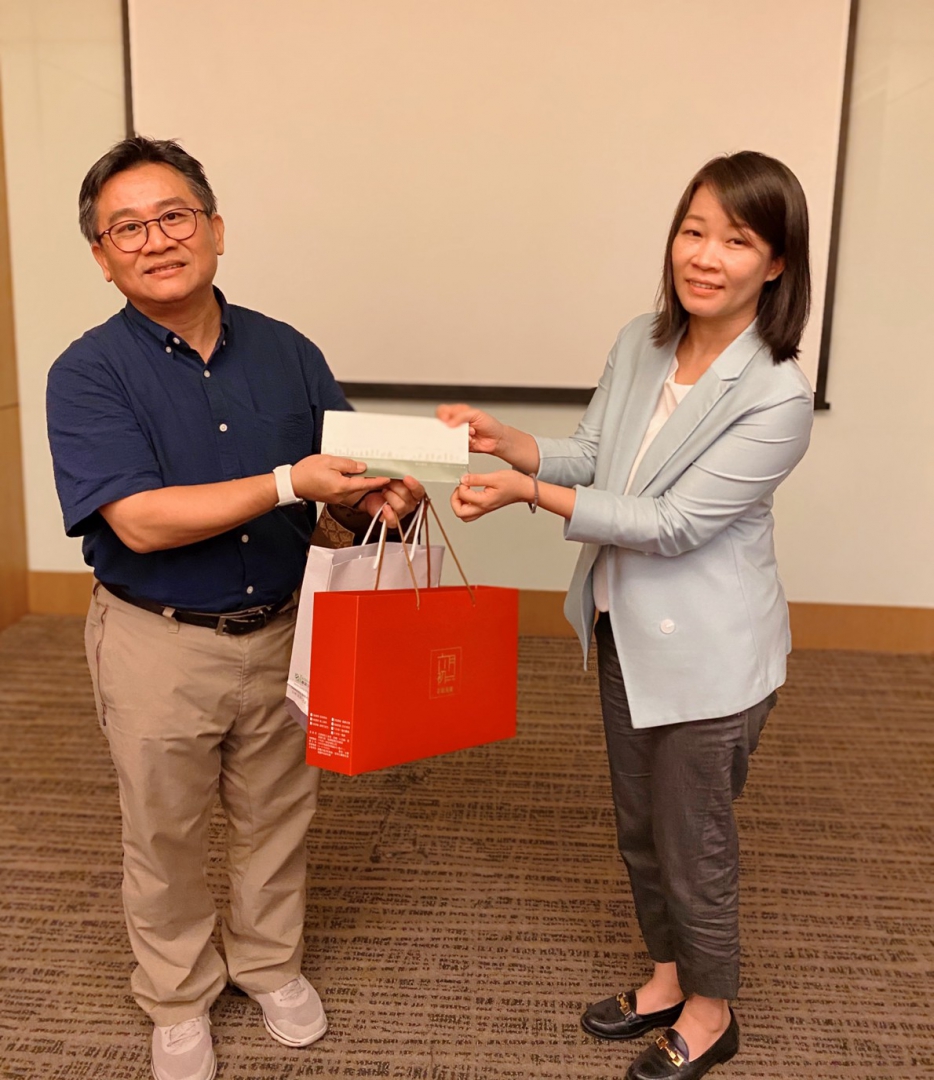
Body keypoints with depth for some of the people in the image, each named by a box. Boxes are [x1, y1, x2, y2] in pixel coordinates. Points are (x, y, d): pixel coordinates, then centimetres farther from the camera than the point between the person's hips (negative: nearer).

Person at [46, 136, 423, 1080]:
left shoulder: (288, 353, -2)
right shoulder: (89, 372, -13)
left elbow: (345, 492, 3)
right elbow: (141, 520, -24)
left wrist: (383, 497, -21)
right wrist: (289, 482, -30)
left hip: (281, 629, 3)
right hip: (159, 646, -3)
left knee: (278, 816, 20)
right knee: (165, 834, 16)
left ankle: (270, 964, 46)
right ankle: (178, 1000, 42)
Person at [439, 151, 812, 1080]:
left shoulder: (777, 398, -23)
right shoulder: (639, 344, -2)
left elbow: (672, 524, -24)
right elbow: (588, 458, 2)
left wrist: (530, 493, -27)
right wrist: (506, 441, -15)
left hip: (707, 655, -7)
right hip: (625, 629, 7)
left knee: (693, 842, 12)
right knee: (638, 824, 23)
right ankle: (668, 975, 49)